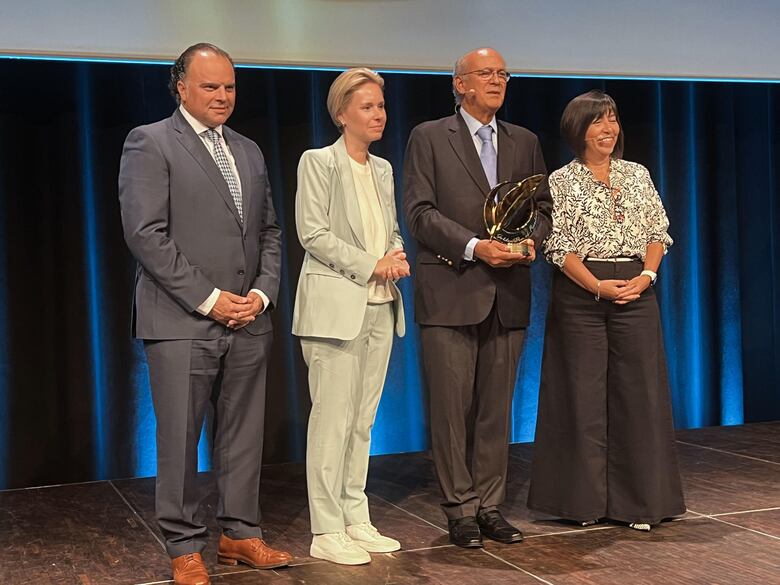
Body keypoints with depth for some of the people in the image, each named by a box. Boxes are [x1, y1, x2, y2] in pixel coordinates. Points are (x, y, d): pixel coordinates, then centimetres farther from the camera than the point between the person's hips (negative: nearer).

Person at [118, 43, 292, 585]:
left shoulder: (249, 151, 17)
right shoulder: (150, 143, -3)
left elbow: (269, 232, 18)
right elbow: (146, 234, -12)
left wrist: (262, 293, 1)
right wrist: (208, 298, -14)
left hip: (248, 321, 6)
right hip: (182, 321, -6)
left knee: (243, 435, 11)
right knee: (180, 439, 2)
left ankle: (240, 533, 24)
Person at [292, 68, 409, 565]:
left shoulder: (383, 169, 16)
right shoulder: (318, 162, -3)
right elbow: (314, 233, -11)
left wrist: (398, 258, -2)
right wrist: (372, 265, -14)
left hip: (380, 307, 7)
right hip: (336, 305, -7)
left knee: (363, 418, 9)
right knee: (333, 418, -5)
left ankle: (356, 520, 17)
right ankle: (327, 532, 2)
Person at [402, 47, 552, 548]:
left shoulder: (525, 142, 16)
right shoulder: (429, 137, 3)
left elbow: (543, 206, 15)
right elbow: (420, 210, -6)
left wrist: (531, 240, -7)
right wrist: (474, 247, -17)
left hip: (508, 294, 4)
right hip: (451, 291, -4)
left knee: (497, 409, 8)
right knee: (452, 408, 0)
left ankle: (491, 507, 17)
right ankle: (462, 511, 10)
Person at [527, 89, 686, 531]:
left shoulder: (638, 175, 12)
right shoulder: (562, 182, 1)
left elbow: (659, 233, 10)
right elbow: (560, 247, -5)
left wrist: (646, 275, -7)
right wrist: (599, 287, -16)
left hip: (637, 291, 3)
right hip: (580, 294, -3)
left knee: (639, 390, 1)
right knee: (583, 393, 0)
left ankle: (639, 499, 11)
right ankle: (585, 499, 11)